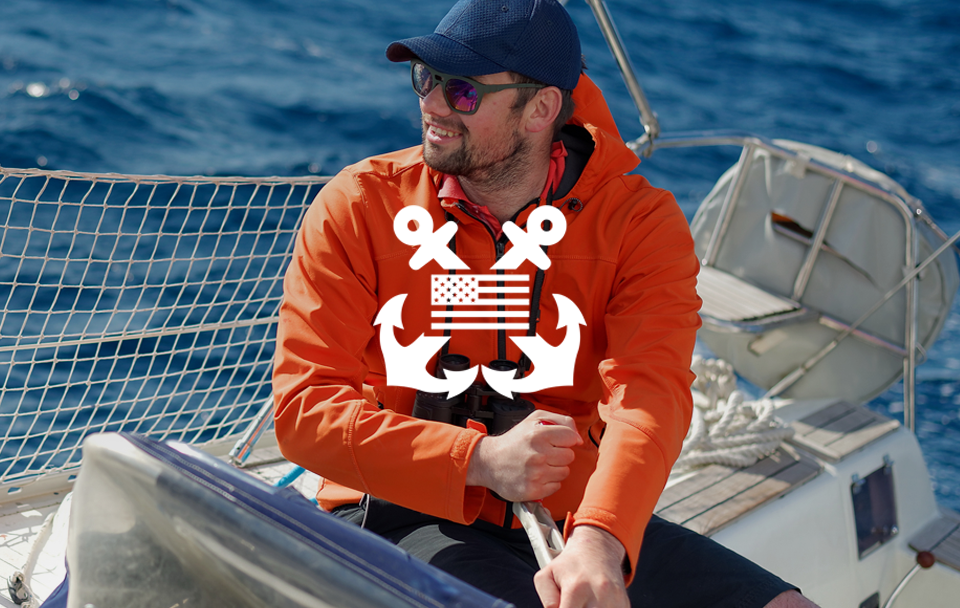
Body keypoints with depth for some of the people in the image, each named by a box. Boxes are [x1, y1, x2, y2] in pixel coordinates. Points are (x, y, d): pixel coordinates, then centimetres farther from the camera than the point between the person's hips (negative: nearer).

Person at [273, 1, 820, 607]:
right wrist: (481, 461, -22)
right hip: (402, 518, -1)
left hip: (578, 518, 2)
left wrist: (597, 540, -37)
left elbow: (649, 395, -17)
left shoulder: (640, 222, -3)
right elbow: (305, 409, -9)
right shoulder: (355, 207, -3)